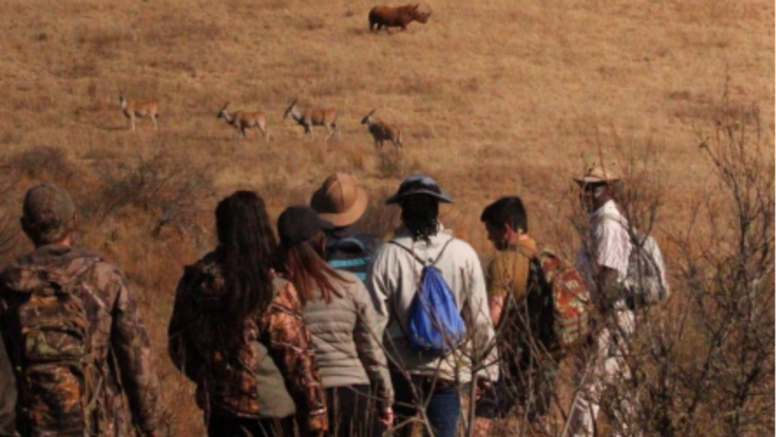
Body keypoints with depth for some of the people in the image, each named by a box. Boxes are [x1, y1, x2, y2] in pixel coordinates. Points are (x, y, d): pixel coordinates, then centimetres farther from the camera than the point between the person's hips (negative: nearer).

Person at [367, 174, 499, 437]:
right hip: (448, 370, 0)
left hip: (400, 369, 0)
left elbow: (375, 319, -6)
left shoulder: (388, 256, -8)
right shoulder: (463, 255, -5)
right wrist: (486, 367, 10)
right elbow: (480, 318, -1)